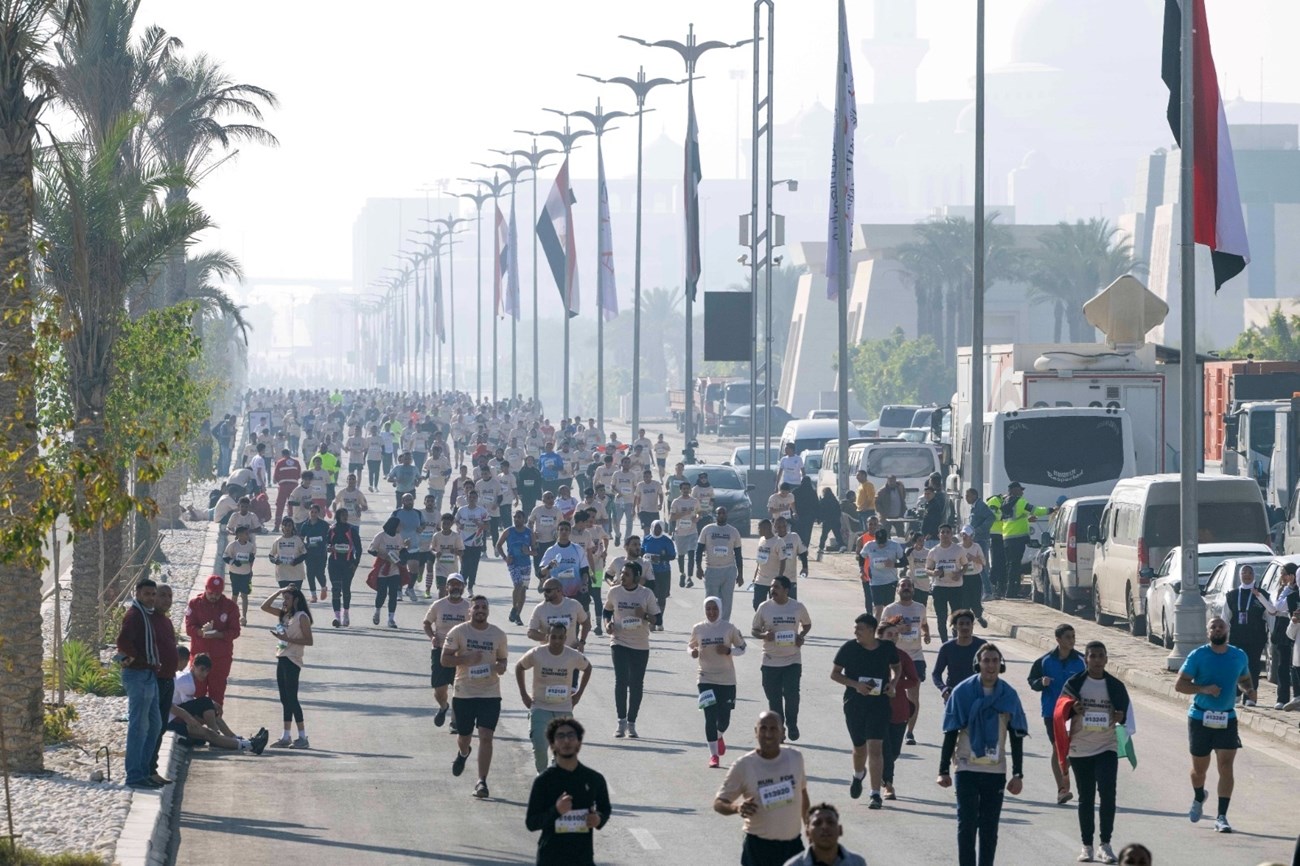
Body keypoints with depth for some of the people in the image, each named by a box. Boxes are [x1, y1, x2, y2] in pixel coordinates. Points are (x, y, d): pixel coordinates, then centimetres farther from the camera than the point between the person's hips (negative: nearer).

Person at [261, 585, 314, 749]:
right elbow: (264, 607, 15)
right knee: (285, 700, 10)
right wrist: (277, 593, 6)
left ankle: (303, 738, -7)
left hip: (292, 661, -8)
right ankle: (286, 737, 14)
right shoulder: (284, 615, 13)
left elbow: (309, 641, -15)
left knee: (291, 698, -9)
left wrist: (287, 638, -21)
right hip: (282, 660, 8)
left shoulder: (301, 617, -11)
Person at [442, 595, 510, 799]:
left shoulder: (498, 635, 4)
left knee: (486, 736, -13)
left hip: (490, 693, 0)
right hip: (463, 693, 0)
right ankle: (463, 754, 51)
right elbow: (445, 660, -5)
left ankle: (482, 781, -9)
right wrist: (466, 659, -20)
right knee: (463, 736, 13)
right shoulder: (458, 632, -4)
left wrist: (501, 667, -8)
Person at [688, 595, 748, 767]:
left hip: (727, 680, 0)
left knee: (724, 718, 4)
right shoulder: (698, 629, -1)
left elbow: (741, 648, 4)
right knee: (710, 717, -6)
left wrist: (728, 651, -16)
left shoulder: (729, 629, -4)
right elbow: (690, 645, 14)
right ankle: (713, 754, 3)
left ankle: (719, 737, 40)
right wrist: (693, 652, -9)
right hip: (706, 680, 0)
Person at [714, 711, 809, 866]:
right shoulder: (743, 765, -11)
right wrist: (737, 808, -29)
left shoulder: (795, 758, -1)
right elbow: (718, 803, -6)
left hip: (792, 844, 3)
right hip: (758, 847, -3)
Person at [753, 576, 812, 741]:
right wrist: (764, 635, -17)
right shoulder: (764, 607, -3)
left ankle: (791, 724, 13)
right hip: (770, 661, 1)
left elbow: (807, 624, 14)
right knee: (774, 697, 6)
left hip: (793, 660, -1)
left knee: (791, 693, -10)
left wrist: (801, 636, -7)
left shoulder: (798, 607, -2)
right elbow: (754, 630, 5)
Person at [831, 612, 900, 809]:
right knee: (859, 747, 16)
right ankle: (858, 776, 50)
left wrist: (893, 683, -4)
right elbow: (834, 674, -1)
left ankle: (876, 794, -9)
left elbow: (897, 667, 16)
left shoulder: (888, 648, -3)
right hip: (854, 704, 1)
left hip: (879, 705, -1)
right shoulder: (849, 648, -6)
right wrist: (855, 684, -15)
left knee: (875, 748, -12)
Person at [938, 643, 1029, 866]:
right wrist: (943, 770, -4)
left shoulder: (1009, 695, 1)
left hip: (996, 771, 2)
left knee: (990, 828, 7)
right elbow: (950, 733, -2)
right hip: (967, 769, -2)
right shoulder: (963, 692, -5)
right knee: (967, 824, -3)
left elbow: (1017, 737, 6)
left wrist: (1018, 774, 2)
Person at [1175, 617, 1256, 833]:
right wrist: (1204, 689, -23)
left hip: (1227, 719, 1)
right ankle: (1199, 797, 45)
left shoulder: (1239, 657, 3)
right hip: (1200, 718, -1)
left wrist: (1249, 690, -3)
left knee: (1226, 766, -11)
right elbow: (1179, 685, -8)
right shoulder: (1197, 656, -7)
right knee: (1199, 767, 12)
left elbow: (1244, 679, 20)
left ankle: (1221, 817, -9)